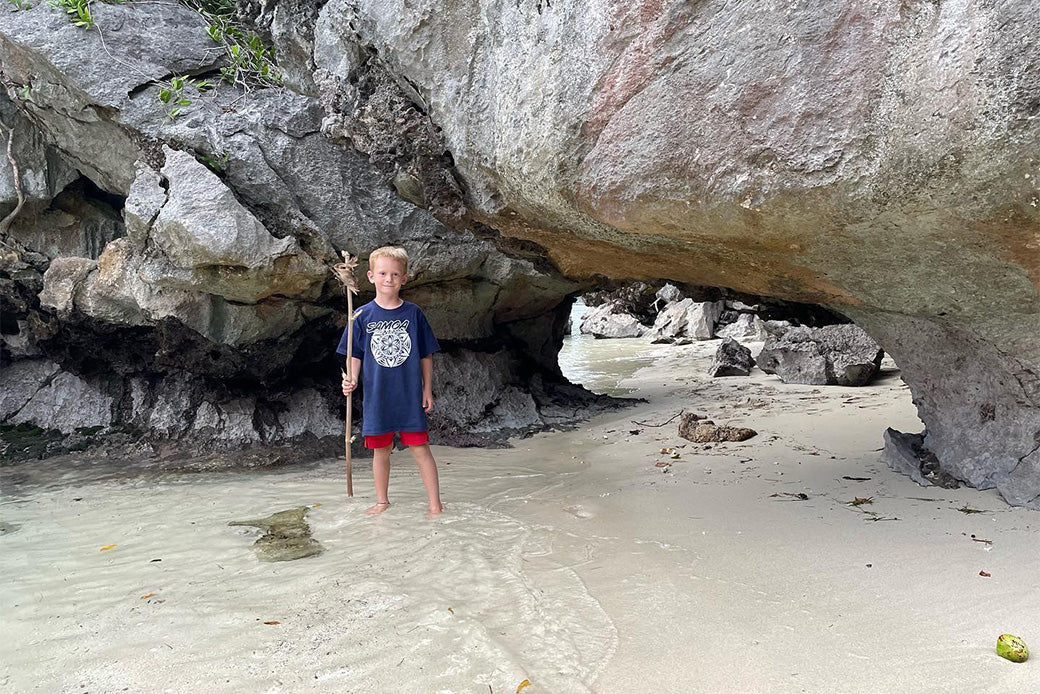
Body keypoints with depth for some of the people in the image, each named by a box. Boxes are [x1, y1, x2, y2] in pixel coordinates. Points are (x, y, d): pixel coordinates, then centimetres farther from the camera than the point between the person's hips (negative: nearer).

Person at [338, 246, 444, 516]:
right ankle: (382, 501, 29)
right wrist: (351, 380, -12)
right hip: (376, 396, 1)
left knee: (420, 448, -1)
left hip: (409, 396, -1)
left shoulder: (413, 313, 0)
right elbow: (355, 355, 5)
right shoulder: (363, 315, 1)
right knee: (381, 450, 13)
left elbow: (426, 354, 6)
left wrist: (427, 389, 5)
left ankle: (435, 504, 8)